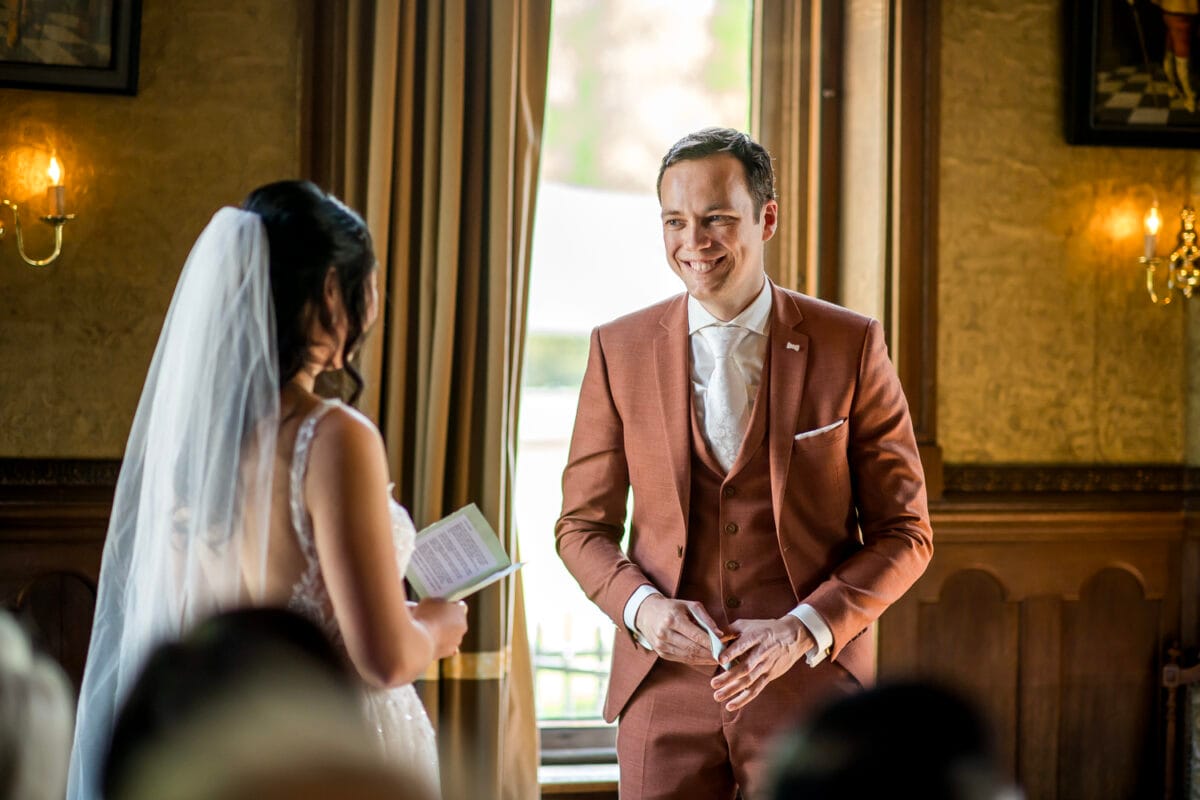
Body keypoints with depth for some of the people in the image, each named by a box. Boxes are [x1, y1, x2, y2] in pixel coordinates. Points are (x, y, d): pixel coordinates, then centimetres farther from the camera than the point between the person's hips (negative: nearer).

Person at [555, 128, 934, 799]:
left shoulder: (852, 346, -1)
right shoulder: (620, 349, 4)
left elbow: (905, 532, 1)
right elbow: (583, 525, 9)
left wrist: (804, 631, -13)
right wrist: (641, 607, -10)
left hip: (810, 681, -1)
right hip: (665, 686, 1)